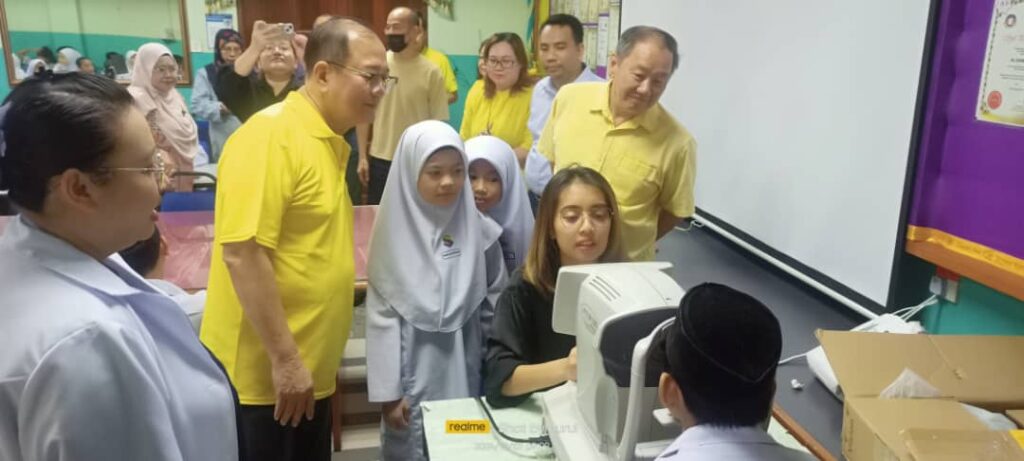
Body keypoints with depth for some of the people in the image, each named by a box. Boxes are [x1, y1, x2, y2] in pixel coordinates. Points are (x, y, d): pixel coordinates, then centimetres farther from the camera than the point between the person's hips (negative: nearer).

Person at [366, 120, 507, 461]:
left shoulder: (481, 232, -3)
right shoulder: (396, 235, -8)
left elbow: (497, 312, 5)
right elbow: (382, 316, -6)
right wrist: (388, 391, -7)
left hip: (464, 374, 2)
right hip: (413, 377, -1)